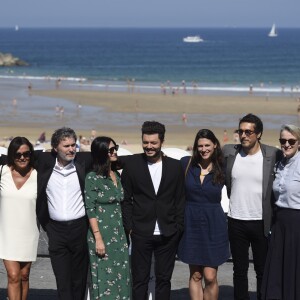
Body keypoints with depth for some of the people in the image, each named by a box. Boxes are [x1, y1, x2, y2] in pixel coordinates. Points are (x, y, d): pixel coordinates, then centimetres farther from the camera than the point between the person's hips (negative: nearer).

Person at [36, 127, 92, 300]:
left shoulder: (84, 161, -2)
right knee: (62, 281, 0)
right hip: (56, 230, 0)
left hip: (80, 228, 0)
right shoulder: (45, 161, 0)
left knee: (79, 279, 10)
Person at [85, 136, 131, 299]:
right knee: (105, 277, -3)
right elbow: (90, 210, -12)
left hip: (119, 234, 6)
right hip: (102, 233, -6)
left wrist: (124, 232, 11)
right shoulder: (92, 178, -9)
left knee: (121, 276, 6)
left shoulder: (117, 175, 11)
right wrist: (98, 238, -16)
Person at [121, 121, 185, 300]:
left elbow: (180, 200, 7)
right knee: (140, 279, 3)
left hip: (168, 235, 1)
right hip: (141, 233, -1)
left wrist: (178, 228, 1)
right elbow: (126, 199, 2)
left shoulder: (175, 166, 4)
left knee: (164, 279, 9)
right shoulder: (131, 164, 0)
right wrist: (129, 227, -3)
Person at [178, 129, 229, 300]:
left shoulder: (222, 168, -2)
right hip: (191, 223, 1)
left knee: (210, 277, -3)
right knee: (195, 276, 8)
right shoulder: (186, 163, -1)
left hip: (213, 225, -1)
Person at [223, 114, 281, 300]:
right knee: (240, 270, 12)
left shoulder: (273, 155, -7)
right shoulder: (228, 152, 0)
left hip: (262, 222, -2)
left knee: (263, 270, 7)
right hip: (236, 222, 2)